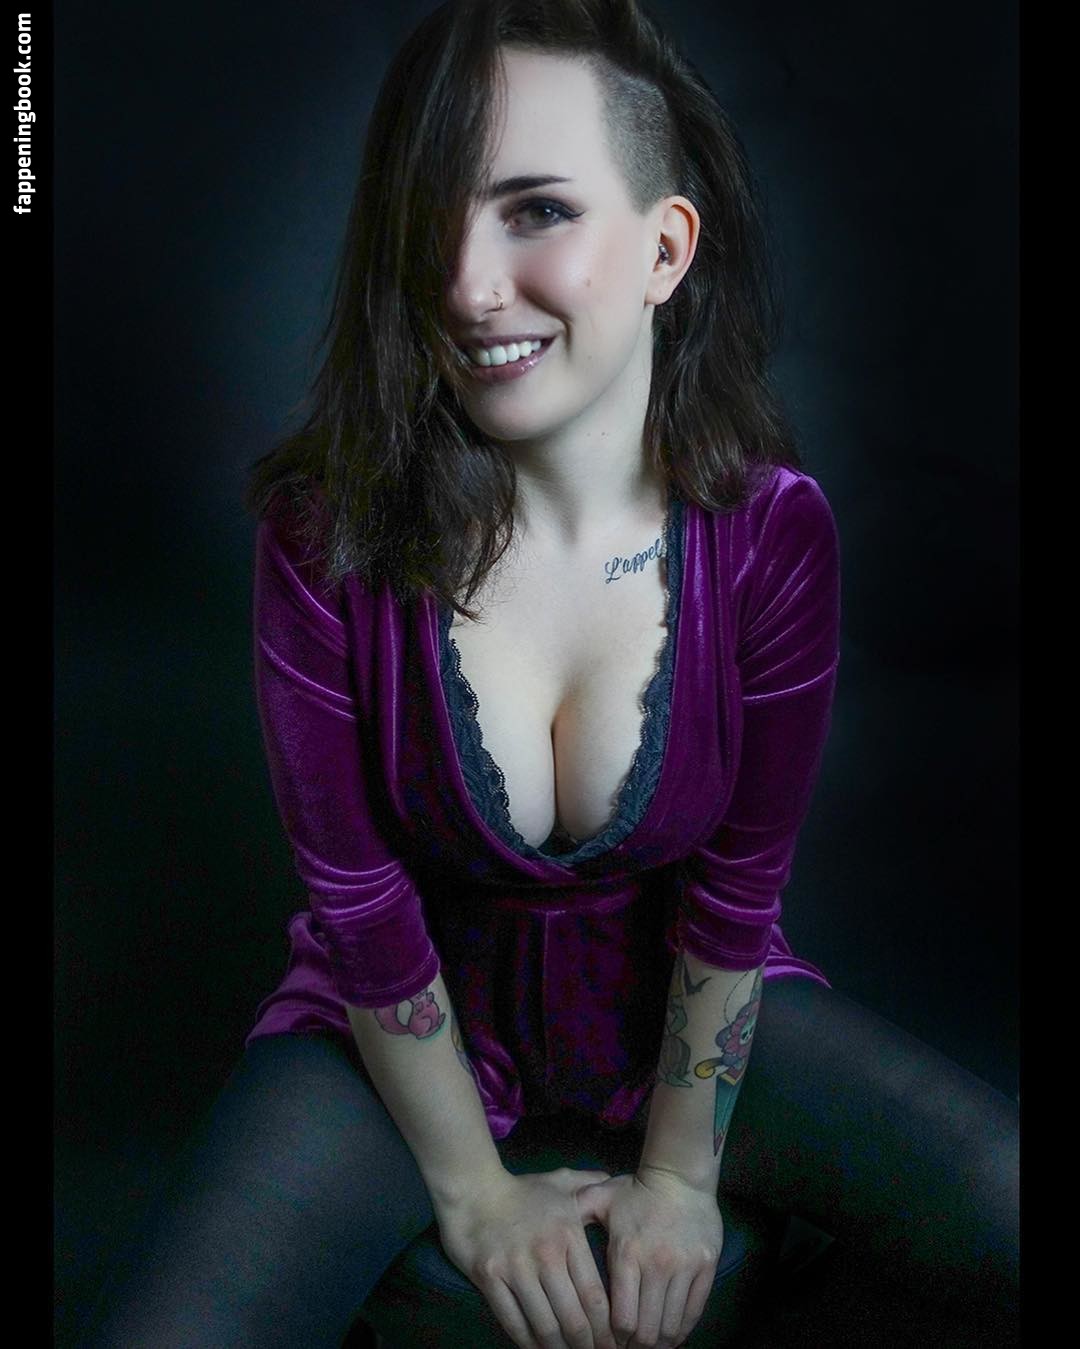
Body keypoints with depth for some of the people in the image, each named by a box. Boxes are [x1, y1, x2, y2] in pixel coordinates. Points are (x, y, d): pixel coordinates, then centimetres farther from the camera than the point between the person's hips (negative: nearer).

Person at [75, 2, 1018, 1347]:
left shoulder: (774, 528, -17)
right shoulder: (324, 529, -21)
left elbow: (735, 892, -9)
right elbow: (360, 900, -13)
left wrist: (680, 1175, -6)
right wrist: (473, 1190, -7)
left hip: (677, 997, 2)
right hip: (415, 1005, -1)